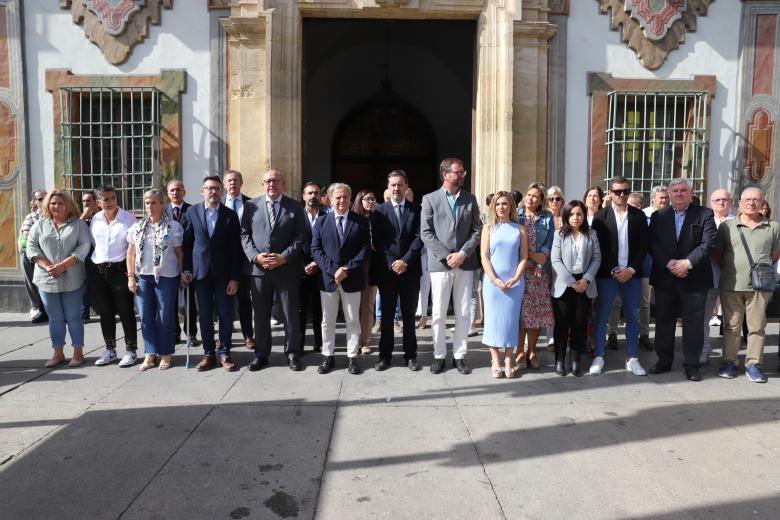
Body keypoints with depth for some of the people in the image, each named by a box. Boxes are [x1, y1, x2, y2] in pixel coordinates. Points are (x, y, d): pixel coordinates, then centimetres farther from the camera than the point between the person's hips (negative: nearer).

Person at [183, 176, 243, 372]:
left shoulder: (230, 215, -1)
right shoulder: (192, 211, 5)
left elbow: (235, 249, -3)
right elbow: (187, 242, 7)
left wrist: (235, 278, -7)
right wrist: (187, 269, 0)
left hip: (224, 273, -1)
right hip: (201, 272, 2)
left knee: (225, 314, 3)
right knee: (204, 315, 7)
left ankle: (225, 353, 15)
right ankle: (209, 353, 17)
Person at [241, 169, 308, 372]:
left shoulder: (295, 207, 3)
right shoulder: (251, 205, 8)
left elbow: (300, 237, -1)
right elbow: (245, 234, 5)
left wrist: (284, 257, -13)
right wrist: (255, 256, -10)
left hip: (287, 268, -1)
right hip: (259, 268, 2)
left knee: (291, 313, 5)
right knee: (261, 313, 10)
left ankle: (292, 353, 19)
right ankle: (261, 353, 22)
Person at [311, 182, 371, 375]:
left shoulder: (361, 221, 2)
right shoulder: (321, 222, 6)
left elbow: (365, 248, -3)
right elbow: (316, 249, 0)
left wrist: (347, 270, -14)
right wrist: (333, 270, -13)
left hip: (352, 279, -1)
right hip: (327, 278, 1)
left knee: (352, 321, 6)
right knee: (327, 321, 9)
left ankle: (352, 357, 15)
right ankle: (328, 356, 20)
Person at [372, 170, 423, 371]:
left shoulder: (417, 210, 6)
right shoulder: (379, 210, 6)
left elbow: (419, 238, -2)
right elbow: (377, 241, 0)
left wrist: (405, 261, -11)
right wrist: (391, 263, -9)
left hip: (410, 269, 0)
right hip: (386, 269, 0)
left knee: (409, 314, 7)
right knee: (387, 314, 6)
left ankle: (410, 355, 15)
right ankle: (385, 355, 13)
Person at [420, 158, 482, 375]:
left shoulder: (470, 199, 10)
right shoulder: (430, 199, 3)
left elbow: (476, 230, 6)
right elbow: (426, 233, -3)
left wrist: (463, 253, -8)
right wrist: (446, 256, -11)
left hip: (465, 264, 2)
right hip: (440, 264, -2)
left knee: (463, 313, 6)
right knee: (438, 314, 2)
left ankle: (460, 355, 17)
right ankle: (439, 355, 15)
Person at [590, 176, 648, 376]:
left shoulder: (638, 215, 5)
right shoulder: (601, 215, -1)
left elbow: (643, 246, 3)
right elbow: (598, 247, -4)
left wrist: (631, 270, -7)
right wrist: (613, 271, -9)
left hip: (632, 274, 2)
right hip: (607, 273, -2)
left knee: (632, 317, 9)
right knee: (602, 317, 3)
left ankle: (633, 359, 17)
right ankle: (598, 357, 12)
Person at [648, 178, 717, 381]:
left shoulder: (704, 214, 1)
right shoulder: (658, 216, 8)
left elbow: (708, 243, -8)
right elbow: (653, 244, -1)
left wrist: (687, 262, -18)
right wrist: (669, 263, -14)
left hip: (694, 278, -2)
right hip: (664, 278, 2)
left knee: (693, 323, 4)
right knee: (664, 321, 10)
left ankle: (691, 364, 15)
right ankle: (664, 360, 22)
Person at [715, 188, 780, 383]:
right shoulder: (727, 226, 4)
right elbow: (718, 253, 10)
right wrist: (728, 270, 7)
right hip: (731, 285, 0)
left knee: (757, 326, 4)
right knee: (732, 326, 7)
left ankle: (753, 364, 14)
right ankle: (729, 362, 16)